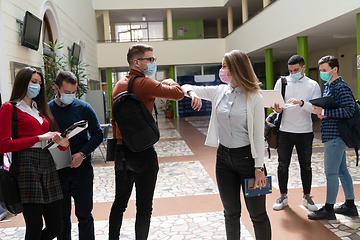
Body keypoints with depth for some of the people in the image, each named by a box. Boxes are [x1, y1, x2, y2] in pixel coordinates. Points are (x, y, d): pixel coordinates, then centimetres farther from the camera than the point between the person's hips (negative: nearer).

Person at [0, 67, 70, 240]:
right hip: (26, 165, -6)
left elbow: (53, 137, 20)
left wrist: (63, 143, -3)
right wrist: (39, 138, -10)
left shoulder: (41, 109, 24)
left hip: (48, 165, 6)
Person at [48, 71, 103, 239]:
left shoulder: (83, 108, -3)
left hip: (82, 169, -1)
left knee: (84, 215, 7)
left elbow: (97, 135, -1)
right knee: (62, 217, 14)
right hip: (57, 171, 2)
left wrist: (82, 154, -15)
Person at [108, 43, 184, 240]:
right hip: (143, 151, -8)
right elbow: (178, 93, -17)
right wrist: (169, 82, 5)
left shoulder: (119, 86, 11)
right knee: (144, 206, 4)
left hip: (121, 151, 8)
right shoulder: (144, 83, -15)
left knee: (120, 202, 19)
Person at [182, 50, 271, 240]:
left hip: (247, 158, -4)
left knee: (257, 213, 7)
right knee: (231, 213, 17)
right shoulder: (219, 92, 2)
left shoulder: (254, 97, -11)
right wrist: (192, 92, -15)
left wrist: (259, 168, -11)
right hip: (223, 158, 4)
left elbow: (258, 136, -10)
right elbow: (186, 88, 9)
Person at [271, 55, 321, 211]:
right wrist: (277, 109, -20)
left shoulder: (313, 85, 2)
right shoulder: (281, 82, 4)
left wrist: (301, 103, -24)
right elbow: (275, 104, 3)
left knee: (306, 166, 10)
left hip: (305, 132, 0)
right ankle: (283, 197, 21)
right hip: (285, 131, 0)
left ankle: (306, 197, 26)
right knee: (283, 165, 6)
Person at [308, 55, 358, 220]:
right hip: (333, 135, 10)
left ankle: (328, 209, 6)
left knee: (331, 172, -4)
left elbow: (349, 111, -21)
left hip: (335, 135, -10)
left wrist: (324, 112, -21)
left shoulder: (341, 87, -13)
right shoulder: (328, 86, 16)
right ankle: (350, 205, 26)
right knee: (342, 170, 15)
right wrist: (320, 112, 1)